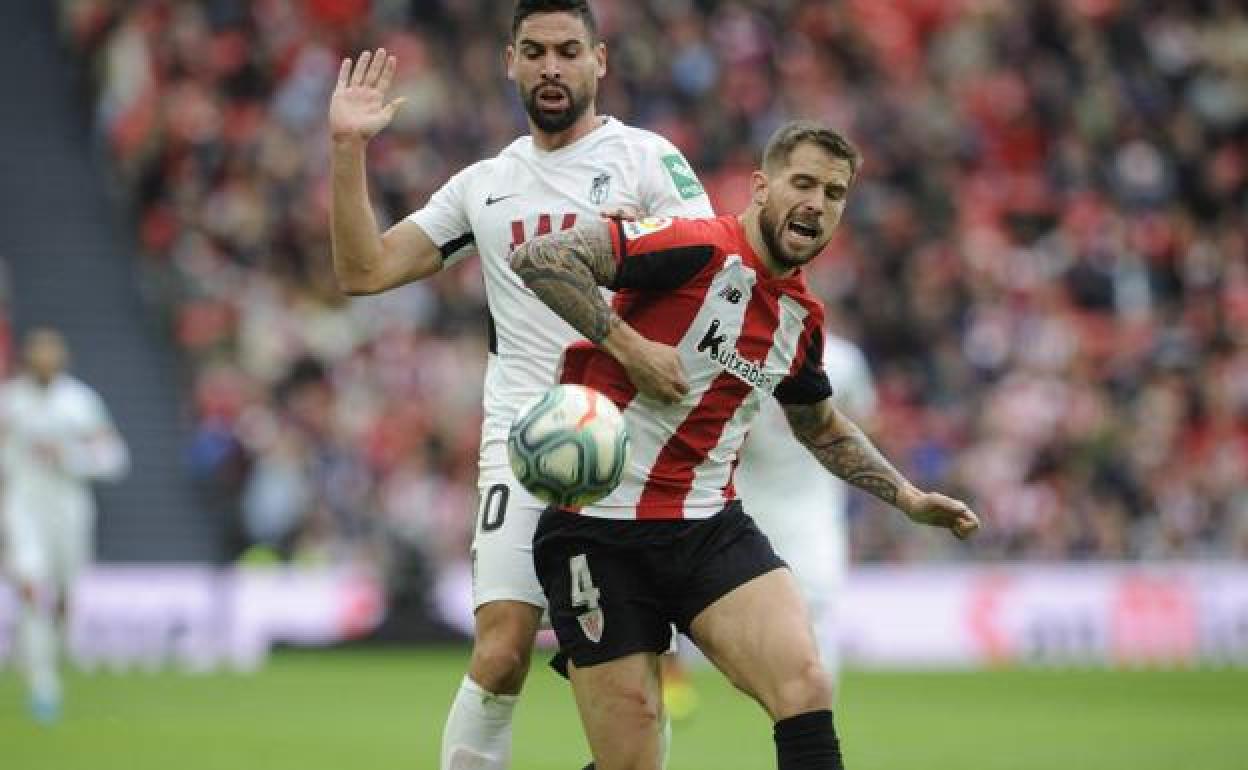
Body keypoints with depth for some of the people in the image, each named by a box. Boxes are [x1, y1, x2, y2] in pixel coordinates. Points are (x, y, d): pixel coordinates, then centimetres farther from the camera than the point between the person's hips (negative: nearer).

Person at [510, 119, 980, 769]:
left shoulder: (802, 318, 10)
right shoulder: (700, 247, -12)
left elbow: (823, 428, 30)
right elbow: (539, 258, -19)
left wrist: (908, 498, 22)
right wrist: (627, 344, -23)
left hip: (711, 528, 6)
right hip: (600, 534, -5)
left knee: (804, 683, -21)